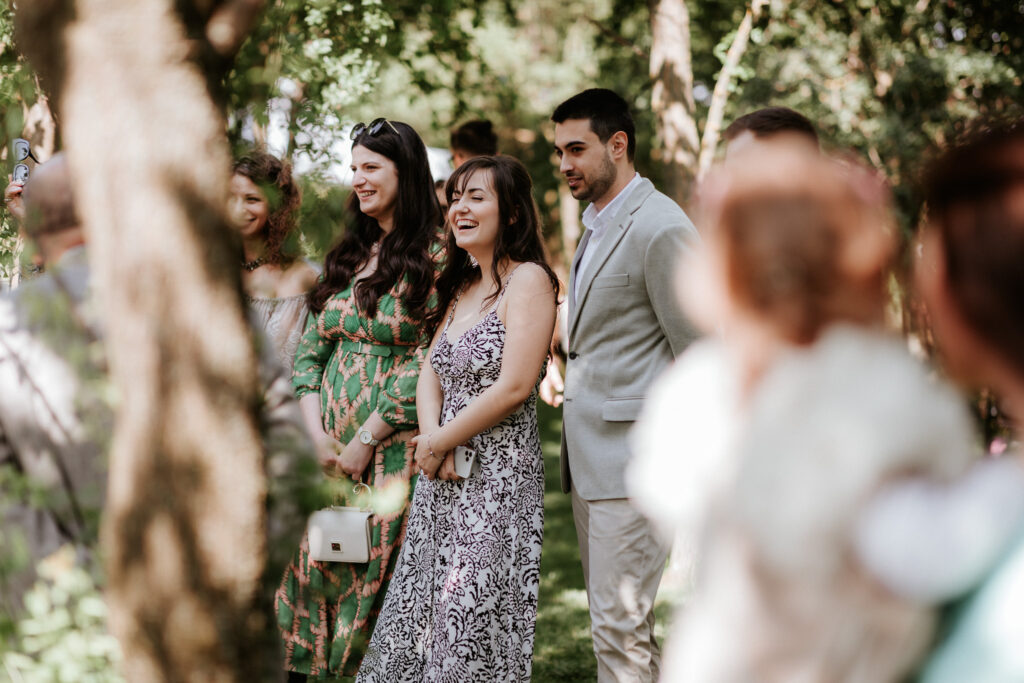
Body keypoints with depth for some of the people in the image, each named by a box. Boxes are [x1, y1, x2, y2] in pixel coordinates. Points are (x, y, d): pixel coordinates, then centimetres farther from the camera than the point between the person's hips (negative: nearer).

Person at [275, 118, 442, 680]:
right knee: (317, 570, 5)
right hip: (327, 447, 6)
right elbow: (309, 352, 12)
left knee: (376, 576, -4)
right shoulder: (347, 256, 15)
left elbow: (428, 364, -13)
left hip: (392, 449, -6)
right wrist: (318, 435, -2)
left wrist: (366, 440, -13)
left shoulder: (433, 260, -7)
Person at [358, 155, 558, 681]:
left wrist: (439, 443, -9)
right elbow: (430, 372, 12)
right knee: (422, 609, 8)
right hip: (442, 478, 8)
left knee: (473, 621, -5)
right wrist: (431, 437, -8)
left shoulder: (528, 281, -10)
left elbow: (514, 387, -17)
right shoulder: (461, 287, 16)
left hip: (496, 478, -8)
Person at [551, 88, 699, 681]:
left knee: (620, 626, -8)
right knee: (622, 621, 14)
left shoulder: (662, 229, -15)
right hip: (590, 455, 10)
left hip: (635, 456, -10)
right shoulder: (597, 223, 16)